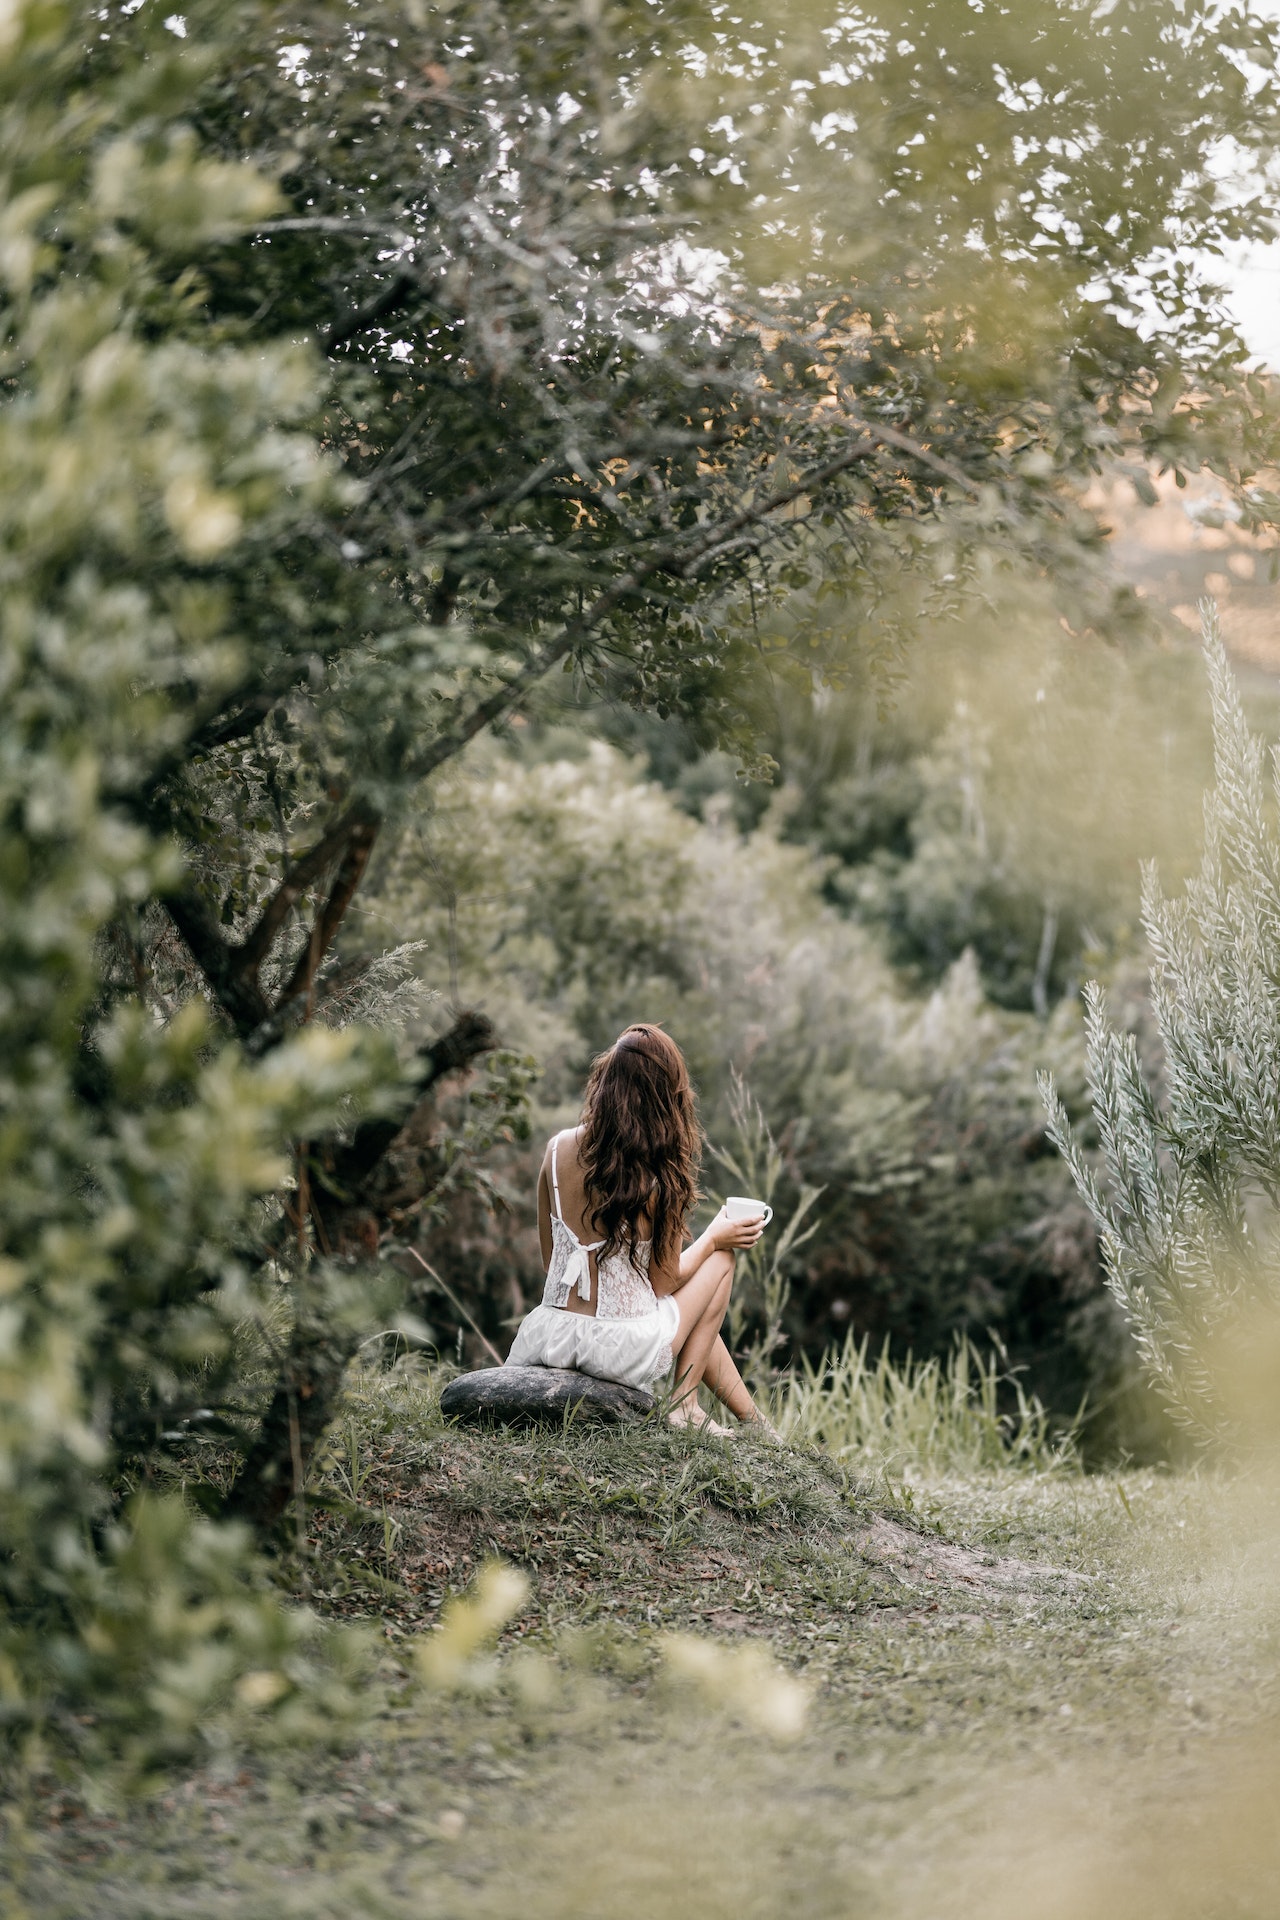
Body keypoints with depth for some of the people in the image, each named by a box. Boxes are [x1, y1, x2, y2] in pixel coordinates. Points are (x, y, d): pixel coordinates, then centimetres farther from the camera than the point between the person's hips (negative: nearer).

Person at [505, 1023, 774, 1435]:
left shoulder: (558, 1150, -3)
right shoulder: (661, 1178, -16)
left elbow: (551, 1258, 8)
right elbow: (664, 1283, -4)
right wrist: (715, 1237, 13)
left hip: (549, 1337, 5)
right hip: (622, 1352, -5)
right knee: (720, 1258, 21)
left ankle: (752, 1418, 38)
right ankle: (685, 1404, 19)